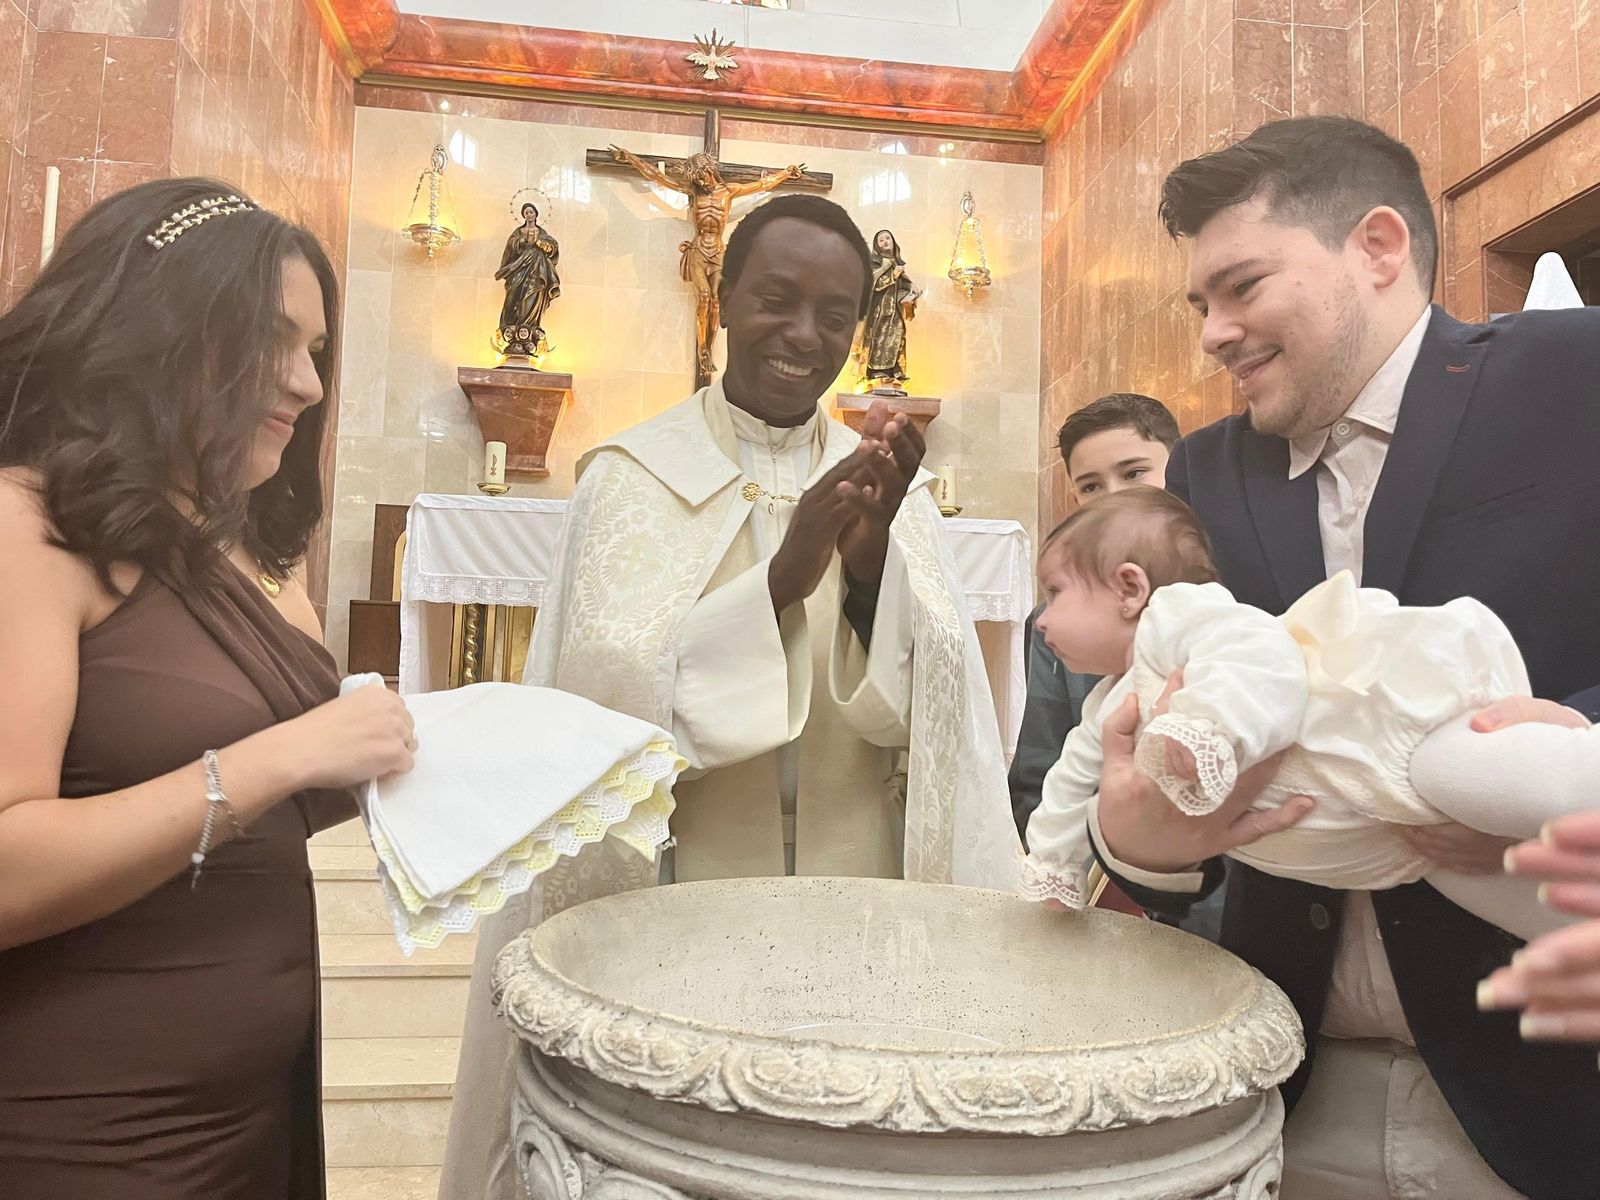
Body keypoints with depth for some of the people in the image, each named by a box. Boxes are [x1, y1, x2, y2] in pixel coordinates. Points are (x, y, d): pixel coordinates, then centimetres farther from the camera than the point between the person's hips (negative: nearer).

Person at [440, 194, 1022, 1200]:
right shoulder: (631, 475, -4)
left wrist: (873, 562, -25)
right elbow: (604, 701, -15)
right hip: (669, 905, -2)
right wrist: (781, 579, -27)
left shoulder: (889, 481, 3)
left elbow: (926, 707, -7)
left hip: (850, 911, 2)